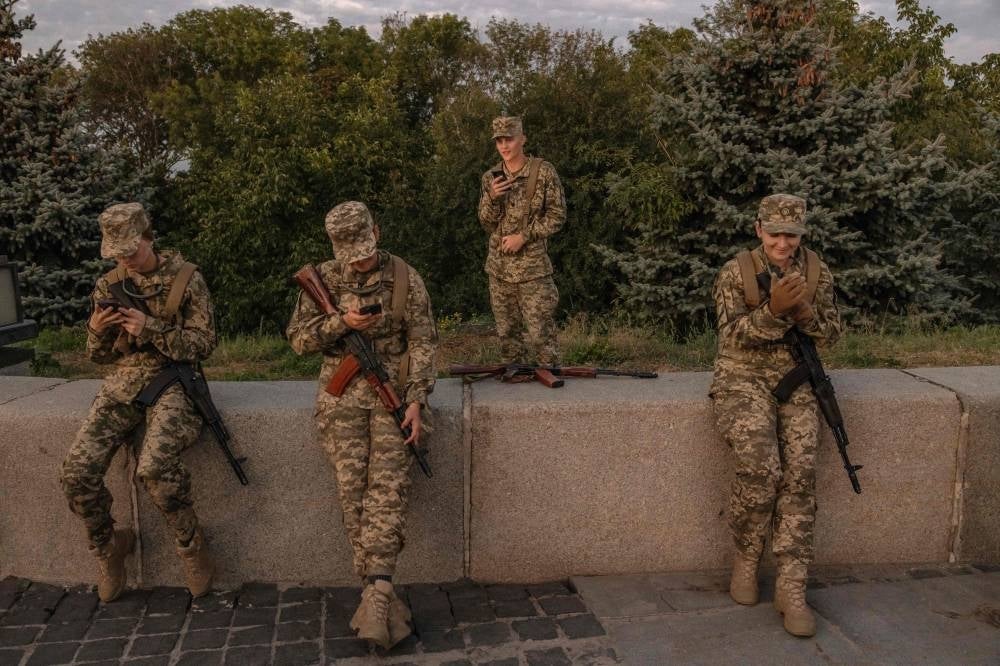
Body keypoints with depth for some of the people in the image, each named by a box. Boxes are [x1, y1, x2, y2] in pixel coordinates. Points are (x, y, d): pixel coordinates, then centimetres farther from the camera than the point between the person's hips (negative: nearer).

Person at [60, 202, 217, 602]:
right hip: (121, 384, 5)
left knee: (154, 466, -30)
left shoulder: (186, 278, -1)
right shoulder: (109, 285, 12)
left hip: (171, 382, -5)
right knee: (77, 470, -15)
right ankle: (108, 547, 11)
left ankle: (191, 545, -5)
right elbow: (98, 355, 15)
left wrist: (150, 328, -18)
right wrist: (96, 329, -8)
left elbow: (203, 344, -5)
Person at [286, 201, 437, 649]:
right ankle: (381, 595, -8)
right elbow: (298, 338, 5)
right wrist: (340, 322, -13)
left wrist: (416, 401, -11)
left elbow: (421, 343, 0)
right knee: (353, 485, -14)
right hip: (342, 392, 1)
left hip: (393, 388, -1)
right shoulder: (323, 279, 8)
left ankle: (375, 593, -24)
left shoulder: (405, 279, 3)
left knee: (387, 483, -19)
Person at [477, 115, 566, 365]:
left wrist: (524, 236, -14)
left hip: (532, 267, -5)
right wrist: (493, 198, -12)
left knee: (541, 334, -4)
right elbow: (487, 224, 7)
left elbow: (557, 216, -5)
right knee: (507, 334, 11)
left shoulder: (544, 172, -5)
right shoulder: (491, 177, 8)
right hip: (498, 268, 5)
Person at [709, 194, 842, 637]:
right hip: (743, 379, -3)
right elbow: (732, 334, -11)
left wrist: (806, 313, -14)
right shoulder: (736, 272, -3)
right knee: (760, 468, -25)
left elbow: (832, 334, 7)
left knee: (800, 471, -18)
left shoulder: (817, 272, 7)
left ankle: (791, 587, -13)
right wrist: (773, 309, -27)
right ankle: (746, 558, 0)